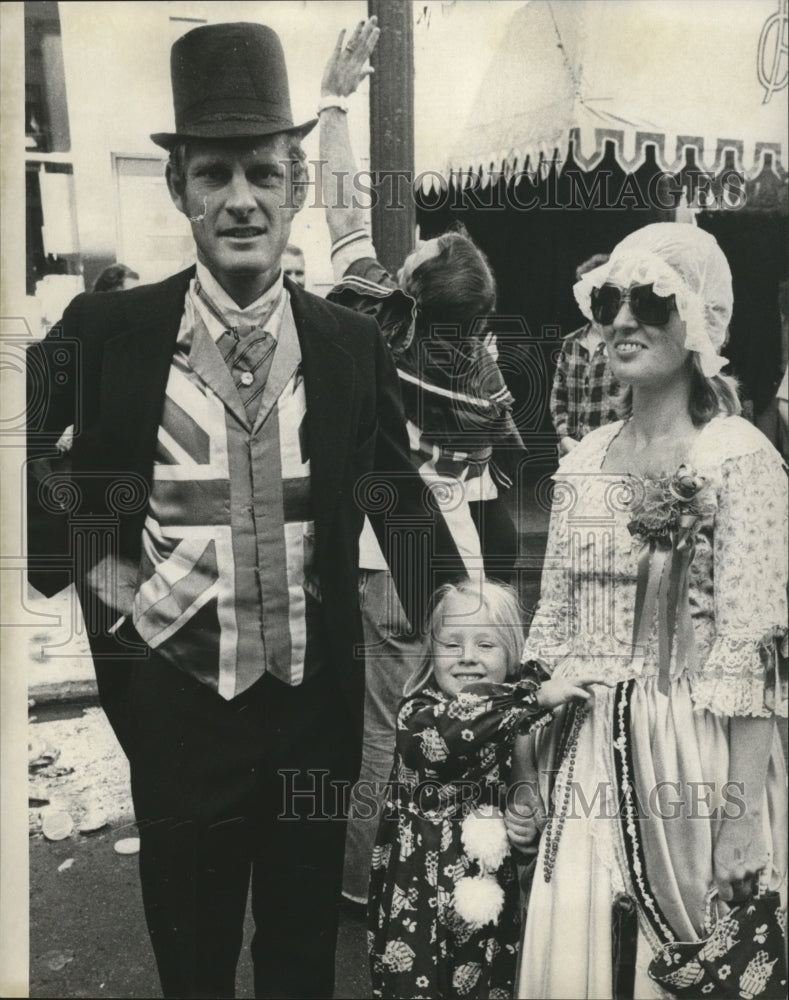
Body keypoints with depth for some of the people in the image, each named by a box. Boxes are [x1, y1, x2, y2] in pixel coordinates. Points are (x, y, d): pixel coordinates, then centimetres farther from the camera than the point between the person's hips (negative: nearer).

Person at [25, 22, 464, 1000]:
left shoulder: (352, 345, -4)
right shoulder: (105, 331, -8)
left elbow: (399, 499, 2)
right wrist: (83, 562, -5)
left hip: (317, 702, 1)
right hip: (175, 703, -1)